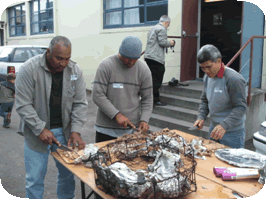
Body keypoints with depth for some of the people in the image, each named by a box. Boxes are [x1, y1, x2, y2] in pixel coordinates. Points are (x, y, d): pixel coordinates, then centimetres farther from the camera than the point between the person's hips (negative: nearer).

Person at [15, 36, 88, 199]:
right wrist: (40, 129, -18)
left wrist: (76, 131, -11)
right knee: (35, 179, 6)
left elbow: (80, 103, -2)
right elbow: (23, 105, -13)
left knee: (68, 174, 12)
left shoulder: (75, 70, -5)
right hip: (37, 132, -2)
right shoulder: (29, 69, -14)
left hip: (65, 131, 3)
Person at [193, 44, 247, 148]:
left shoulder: (234, 79, -20)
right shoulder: (207, 77, 5)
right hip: (214, 128, 8)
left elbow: (241, 107, -22)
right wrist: (201, 117, -1)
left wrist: (224, 125, -32)